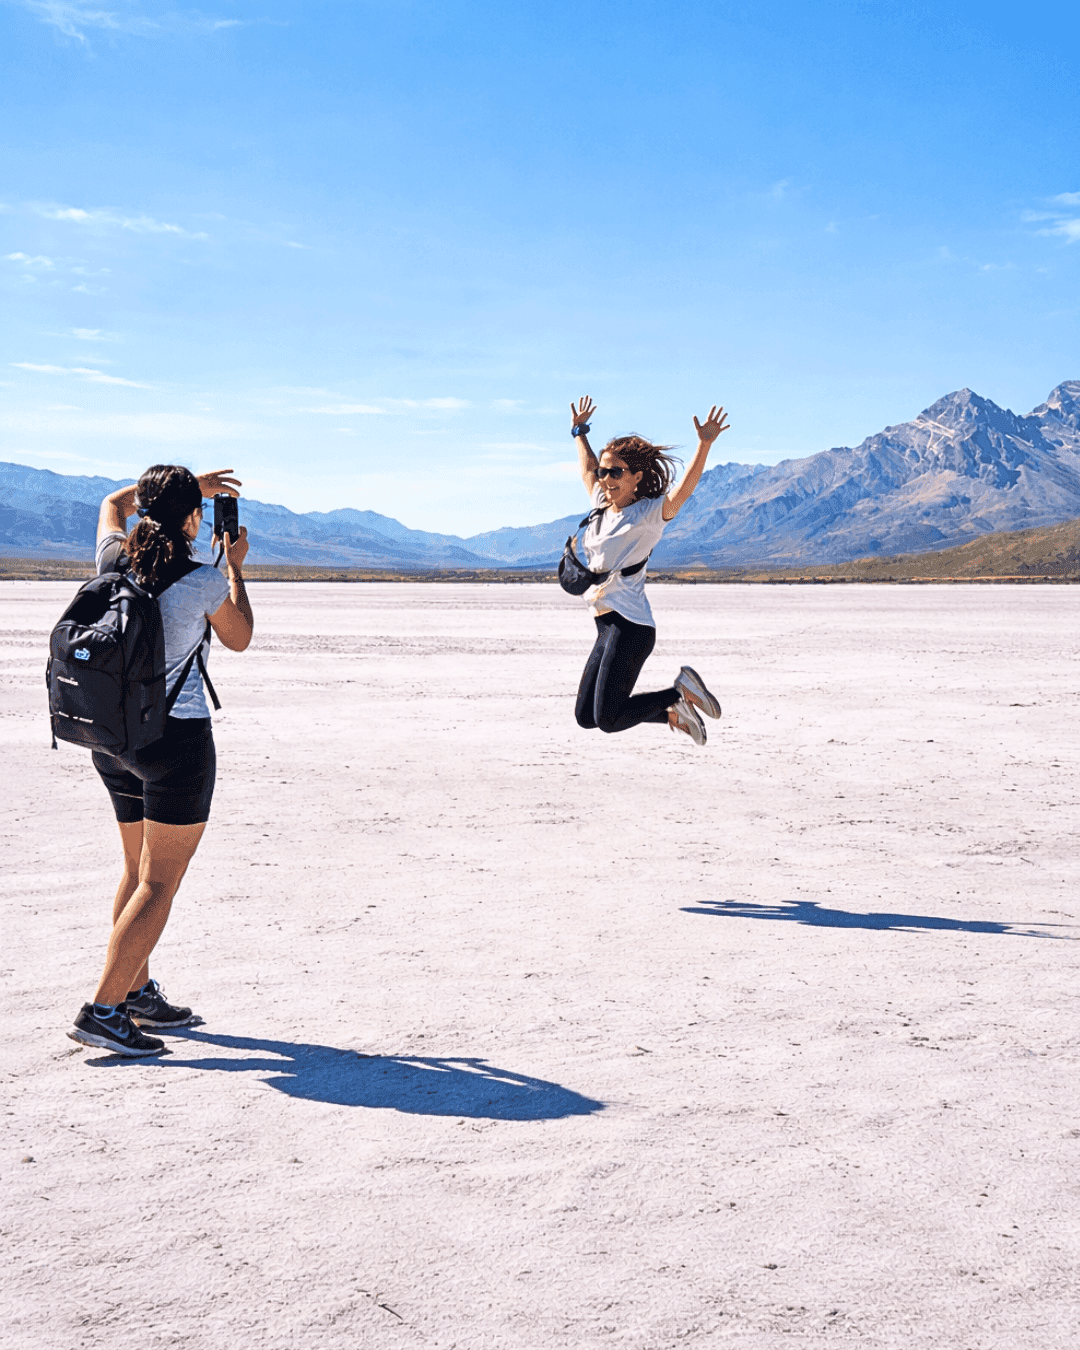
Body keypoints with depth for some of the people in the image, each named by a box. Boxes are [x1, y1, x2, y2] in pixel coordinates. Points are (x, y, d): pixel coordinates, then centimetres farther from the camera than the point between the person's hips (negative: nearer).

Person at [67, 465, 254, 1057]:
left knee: (138, 870, 21)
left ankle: (137, 992, 31)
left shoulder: (114, 563, 0)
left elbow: (112, 502, 23)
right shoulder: (203, 582, -15)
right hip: (176, 740, -7)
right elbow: (240, 638, 5)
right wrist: (235, 568, 15)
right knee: (160, 883, -1)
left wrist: (187, 484, 25)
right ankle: (102, 1011, -6)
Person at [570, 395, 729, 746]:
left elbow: (683, 490, -23)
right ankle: (672, 713, 22)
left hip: (630, 627, -8)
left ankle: (680, 690, 8)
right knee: (586, 716, 10)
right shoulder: (601, 506, 14)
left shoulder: (648, 514, -6)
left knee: (609, 720, -11)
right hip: (608, 626, 8)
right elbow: (587, 469, 34)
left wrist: (705, 444, -34)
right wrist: (579, 431, 41)